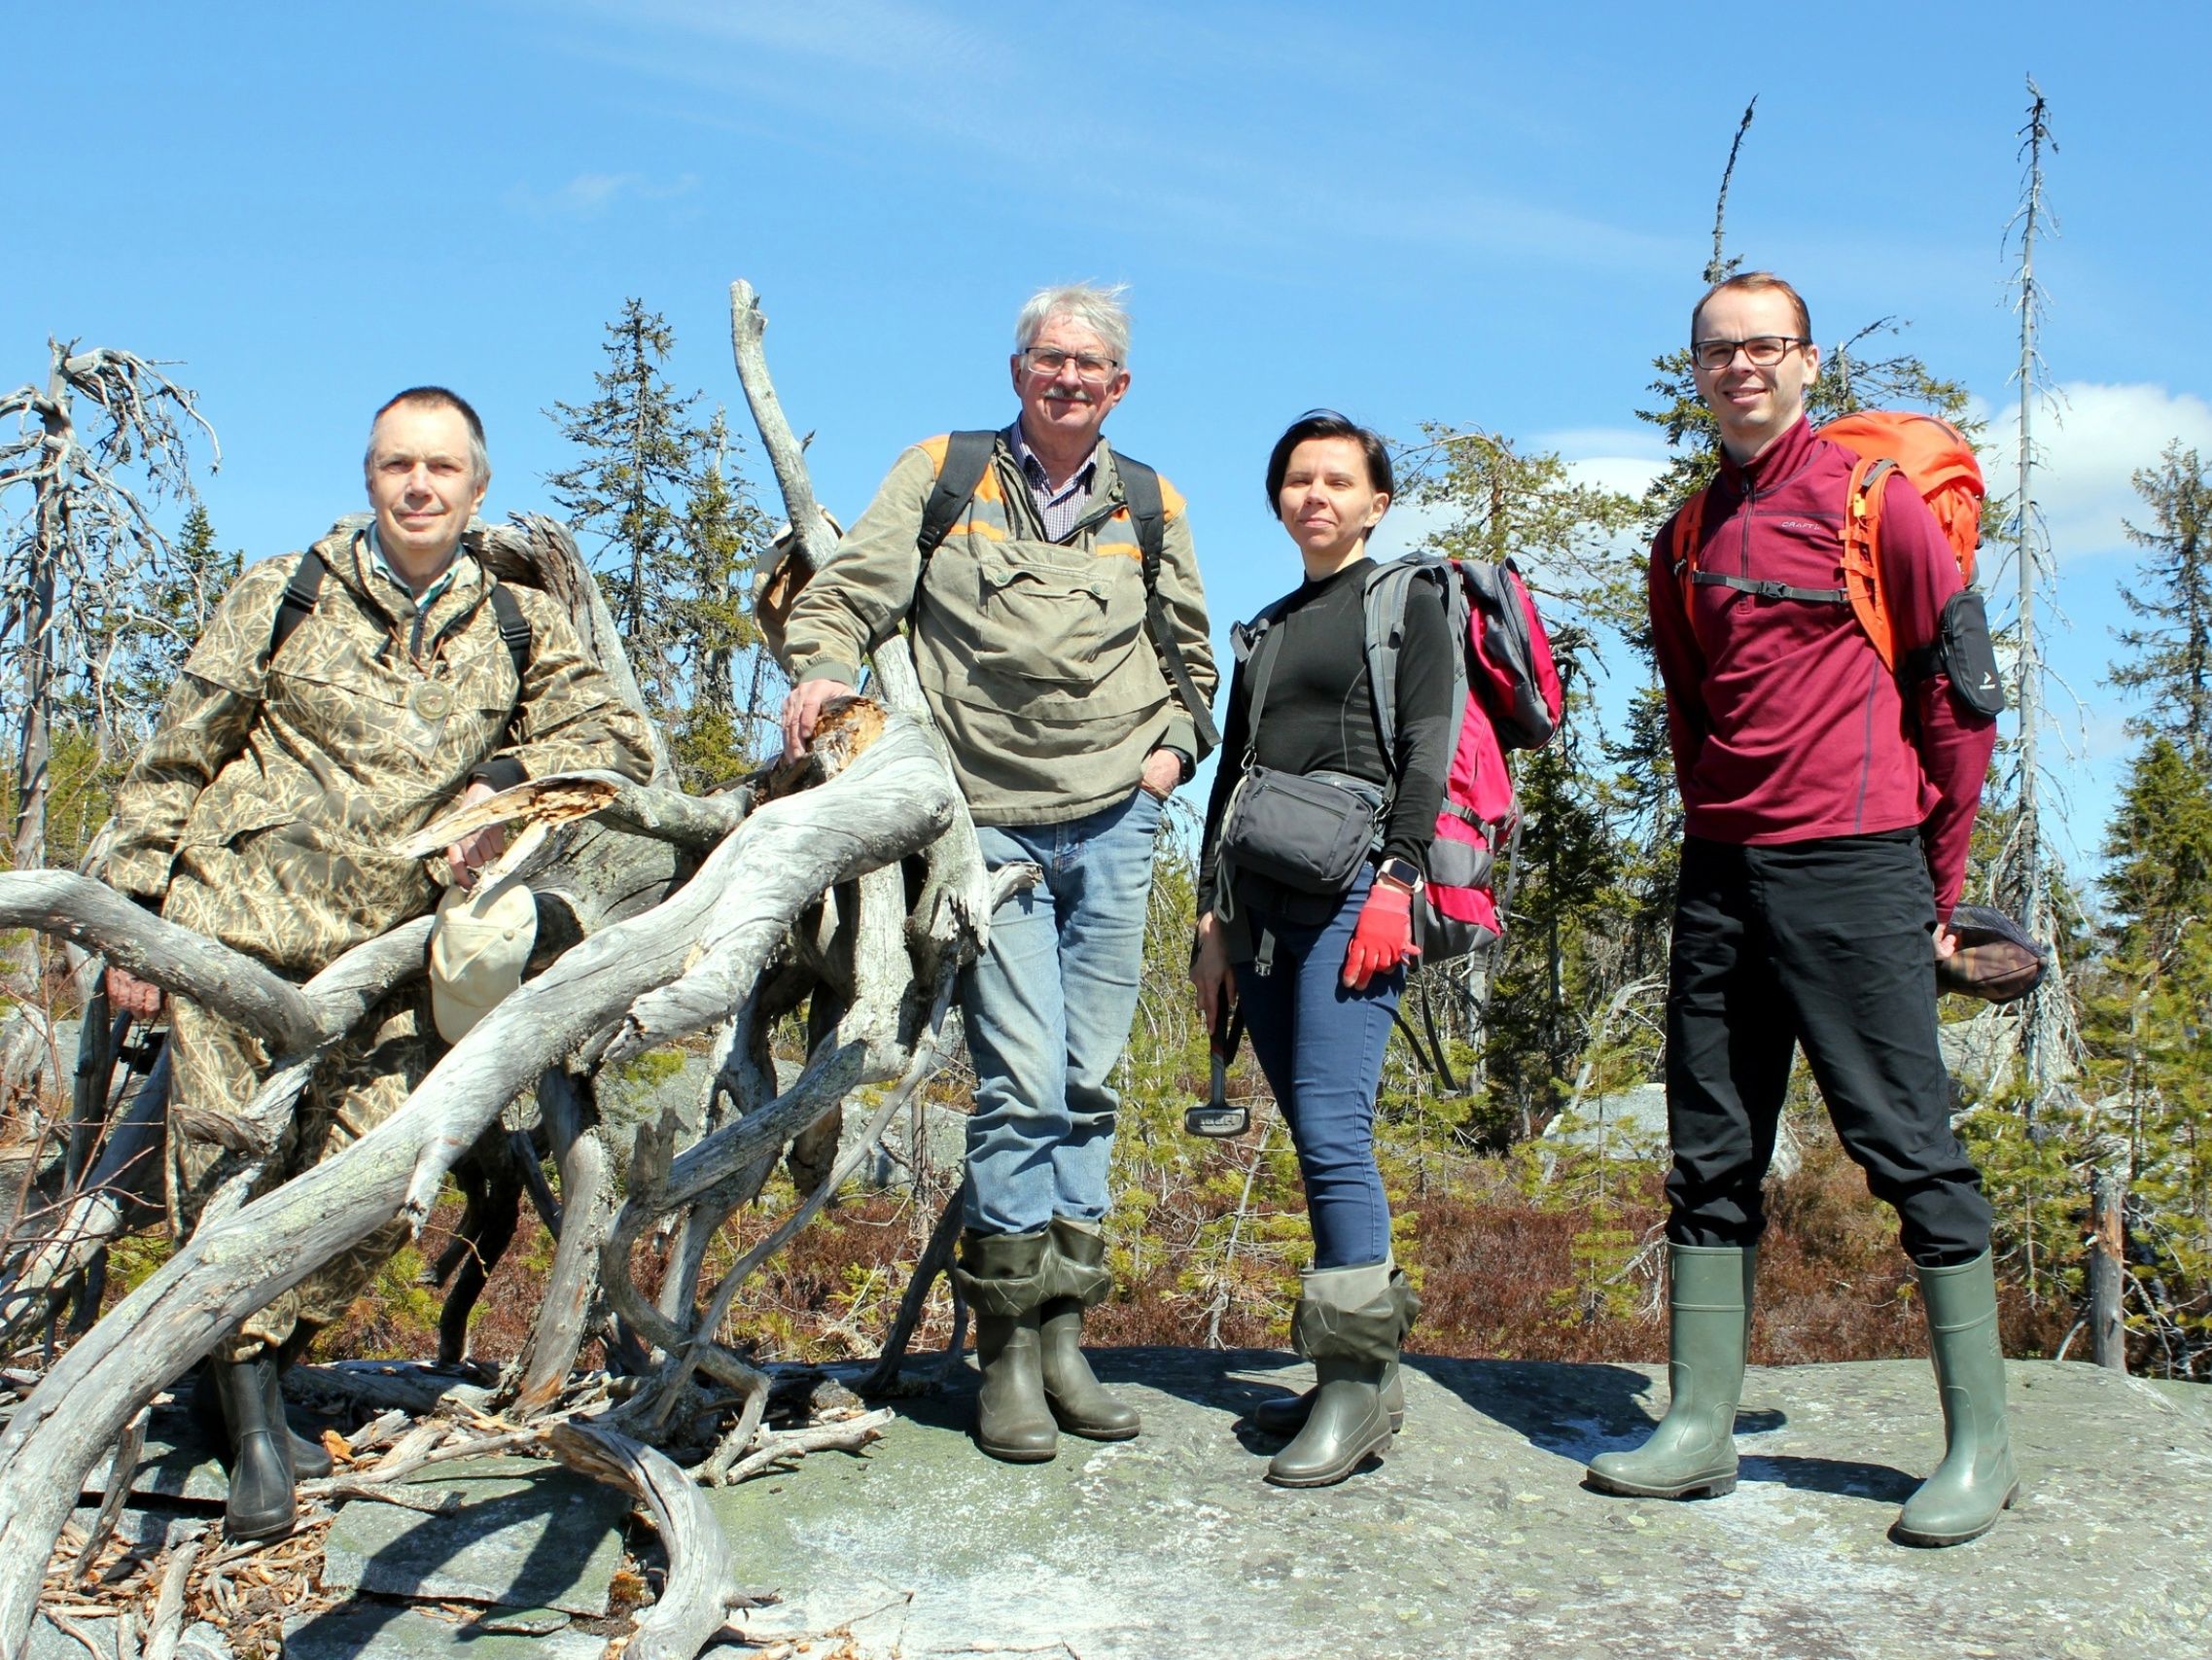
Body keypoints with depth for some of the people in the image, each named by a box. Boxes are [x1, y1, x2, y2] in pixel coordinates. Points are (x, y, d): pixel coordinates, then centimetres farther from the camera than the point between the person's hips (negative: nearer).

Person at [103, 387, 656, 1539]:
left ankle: (254, 1352, 15)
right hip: (236, 919, -1)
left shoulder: (517, 624, 9)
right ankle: (248, 1413, 13)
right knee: (226, 1166, -2)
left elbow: (614, 732, 4)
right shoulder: (284, 595, 4)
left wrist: (512, 781, -13)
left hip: (389, 952, 1)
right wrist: (135, 912, 4)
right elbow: (174, 759, 7)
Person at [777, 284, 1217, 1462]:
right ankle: (1008, 1349, -1)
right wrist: (823, 667, -15)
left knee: (1088, 1087, 4)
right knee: (1022, 1083, -11)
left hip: (1112, 824, 3)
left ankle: (1063, 1336, 12)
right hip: (990, 825, -3)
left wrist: (1173, 746, 10)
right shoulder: (943, 474, 7)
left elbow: (1188, 654, 25)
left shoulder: (1150, 506, 14)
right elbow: (850, 589, 4)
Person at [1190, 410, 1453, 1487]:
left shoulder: (1409, 602, 7)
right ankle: (1361, 1370, 10)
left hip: (1353, 887, -6)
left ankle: (1356, 1374, -12)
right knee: (1312, 1135, 4)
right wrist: (1214, 916, 15)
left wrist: (1396, 879, -16)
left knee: (1331, 1126, -16)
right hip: (1260, 902, 7)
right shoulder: (1265, 632, 25)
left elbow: (1427, 753, -4)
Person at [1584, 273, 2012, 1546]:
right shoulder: (1689, 540, 16)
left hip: (1853, 869, -6)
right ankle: (1702, 1426, 13)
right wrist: (1719, 834, 13)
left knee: (1910, 1147, -3)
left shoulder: (1873, 500, -1)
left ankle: (1982, 1443, 6)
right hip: (1721, 872, 6)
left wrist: (1938, 881, 0)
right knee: (1713, 1158, 6)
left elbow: (1957, 695, -1)